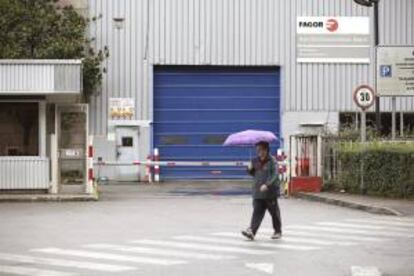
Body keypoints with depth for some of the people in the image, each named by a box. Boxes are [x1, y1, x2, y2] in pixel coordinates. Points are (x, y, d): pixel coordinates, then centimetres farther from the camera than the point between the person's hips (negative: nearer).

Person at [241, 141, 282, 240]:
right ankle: (252, 231, -17)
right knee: (257, 212, -6)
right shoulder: (255, 161, 10)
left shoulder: (272, 161, -8)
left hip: (270, 192, -4)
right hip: (258, 192, 4)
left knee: (274, 212, 8)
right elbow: (253, 174, 21)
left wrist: (267, 185, -29)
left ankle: (278, 231, 23)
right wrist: (250, 169, -1)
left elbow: (274, 175, -16)